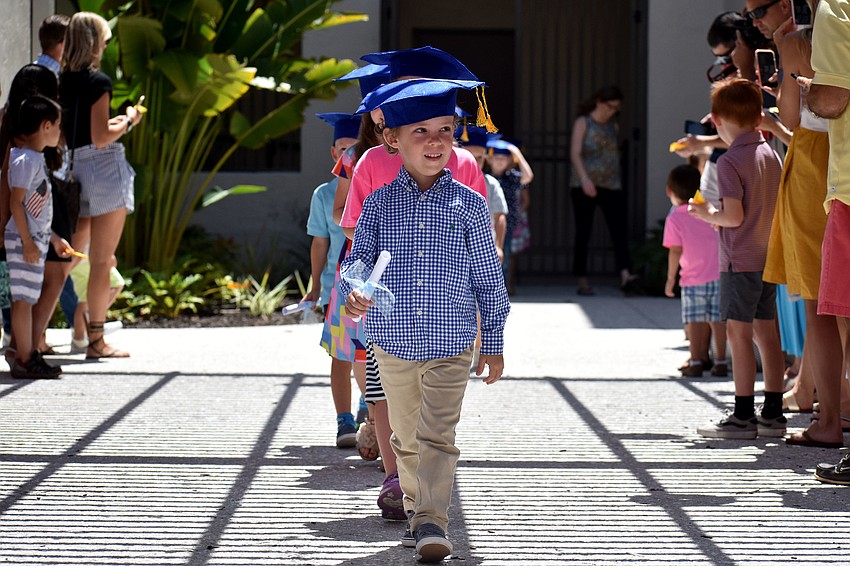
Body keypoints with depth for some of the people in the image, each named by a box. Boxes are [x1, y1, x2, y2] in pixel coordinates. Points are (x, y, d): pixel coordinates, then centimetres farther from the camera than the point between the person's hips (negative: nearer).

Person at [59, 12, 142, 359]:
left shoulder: (63, 82, 10)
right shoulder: (98, 81, -12)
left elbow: (70, 131, 13)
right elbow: (101, 136, -18)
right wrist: (128, 122, -1)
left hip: (74, 169, 7)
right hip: (105, 168, -7)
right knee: (102, 261, -2)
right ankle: (96, 340, 0)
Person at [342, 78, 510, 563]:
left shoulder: (469, 205, -2)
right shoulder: (381, 203, 1)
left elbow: (489, 278, 4)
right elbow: (359, 257, -2)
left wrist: (494, 342, 6)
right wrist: (355, 291, -26)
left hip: (451, 345, -2)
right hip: (394, 343, 2)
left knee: (437, 436, -12)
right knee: (406, 436, 16)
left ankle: (432, 522, -15)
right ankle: (417, 505, 33)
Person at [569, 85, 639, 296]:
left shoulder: (613, 127, 16)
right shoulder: (583, 123, 0)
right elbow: (575, 153, -11)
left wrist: (618, 179, 16)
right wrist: (584, 178, -24)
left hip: (611, 185, 4)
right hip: (585, 186, -4)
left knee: (619, 229, -13)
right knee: (583, 232, 0)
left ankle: (625, 275, -27)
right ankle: (582, 280, 5)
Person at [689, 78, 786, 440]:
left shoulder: (730, 161, -13)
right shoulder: (771, 155, 10)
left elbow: (734, 216, -19)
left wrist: (708, 215, 0)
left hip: (740, 260, -8)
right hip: (769, 257, 8)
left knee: (739, 334, -5)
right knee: (766, 333, 10)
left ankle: (743, 416, -6)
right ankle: (772, 414, 13)